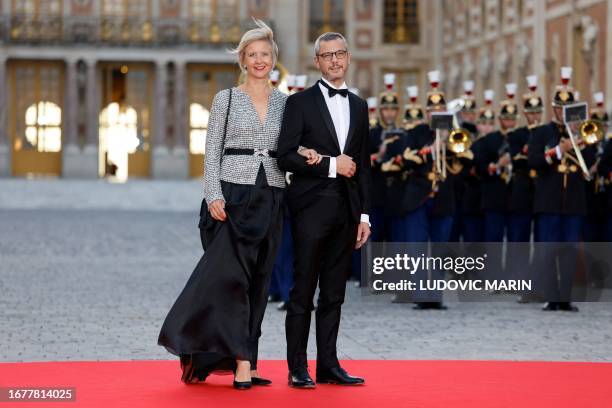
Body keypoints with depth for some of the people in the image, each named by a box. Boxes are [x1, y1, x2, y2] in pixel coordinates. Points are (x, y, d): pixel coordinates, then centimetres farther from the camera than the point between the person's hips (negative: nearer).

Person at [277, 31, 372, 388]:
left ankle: (328, 365, 13)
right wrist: (330, 165, -14)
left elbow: (364, 165, 15)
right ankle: (298, 368, 3)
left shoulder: (359, 106, 15)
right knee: (303, 292, -2)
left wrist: (364, 215, 10)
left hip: (346, 211, 5)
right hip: (312, 208, -5)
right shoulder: (300, 103, 0)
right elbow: (286, 157, -8)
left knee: (334, 294, 8)